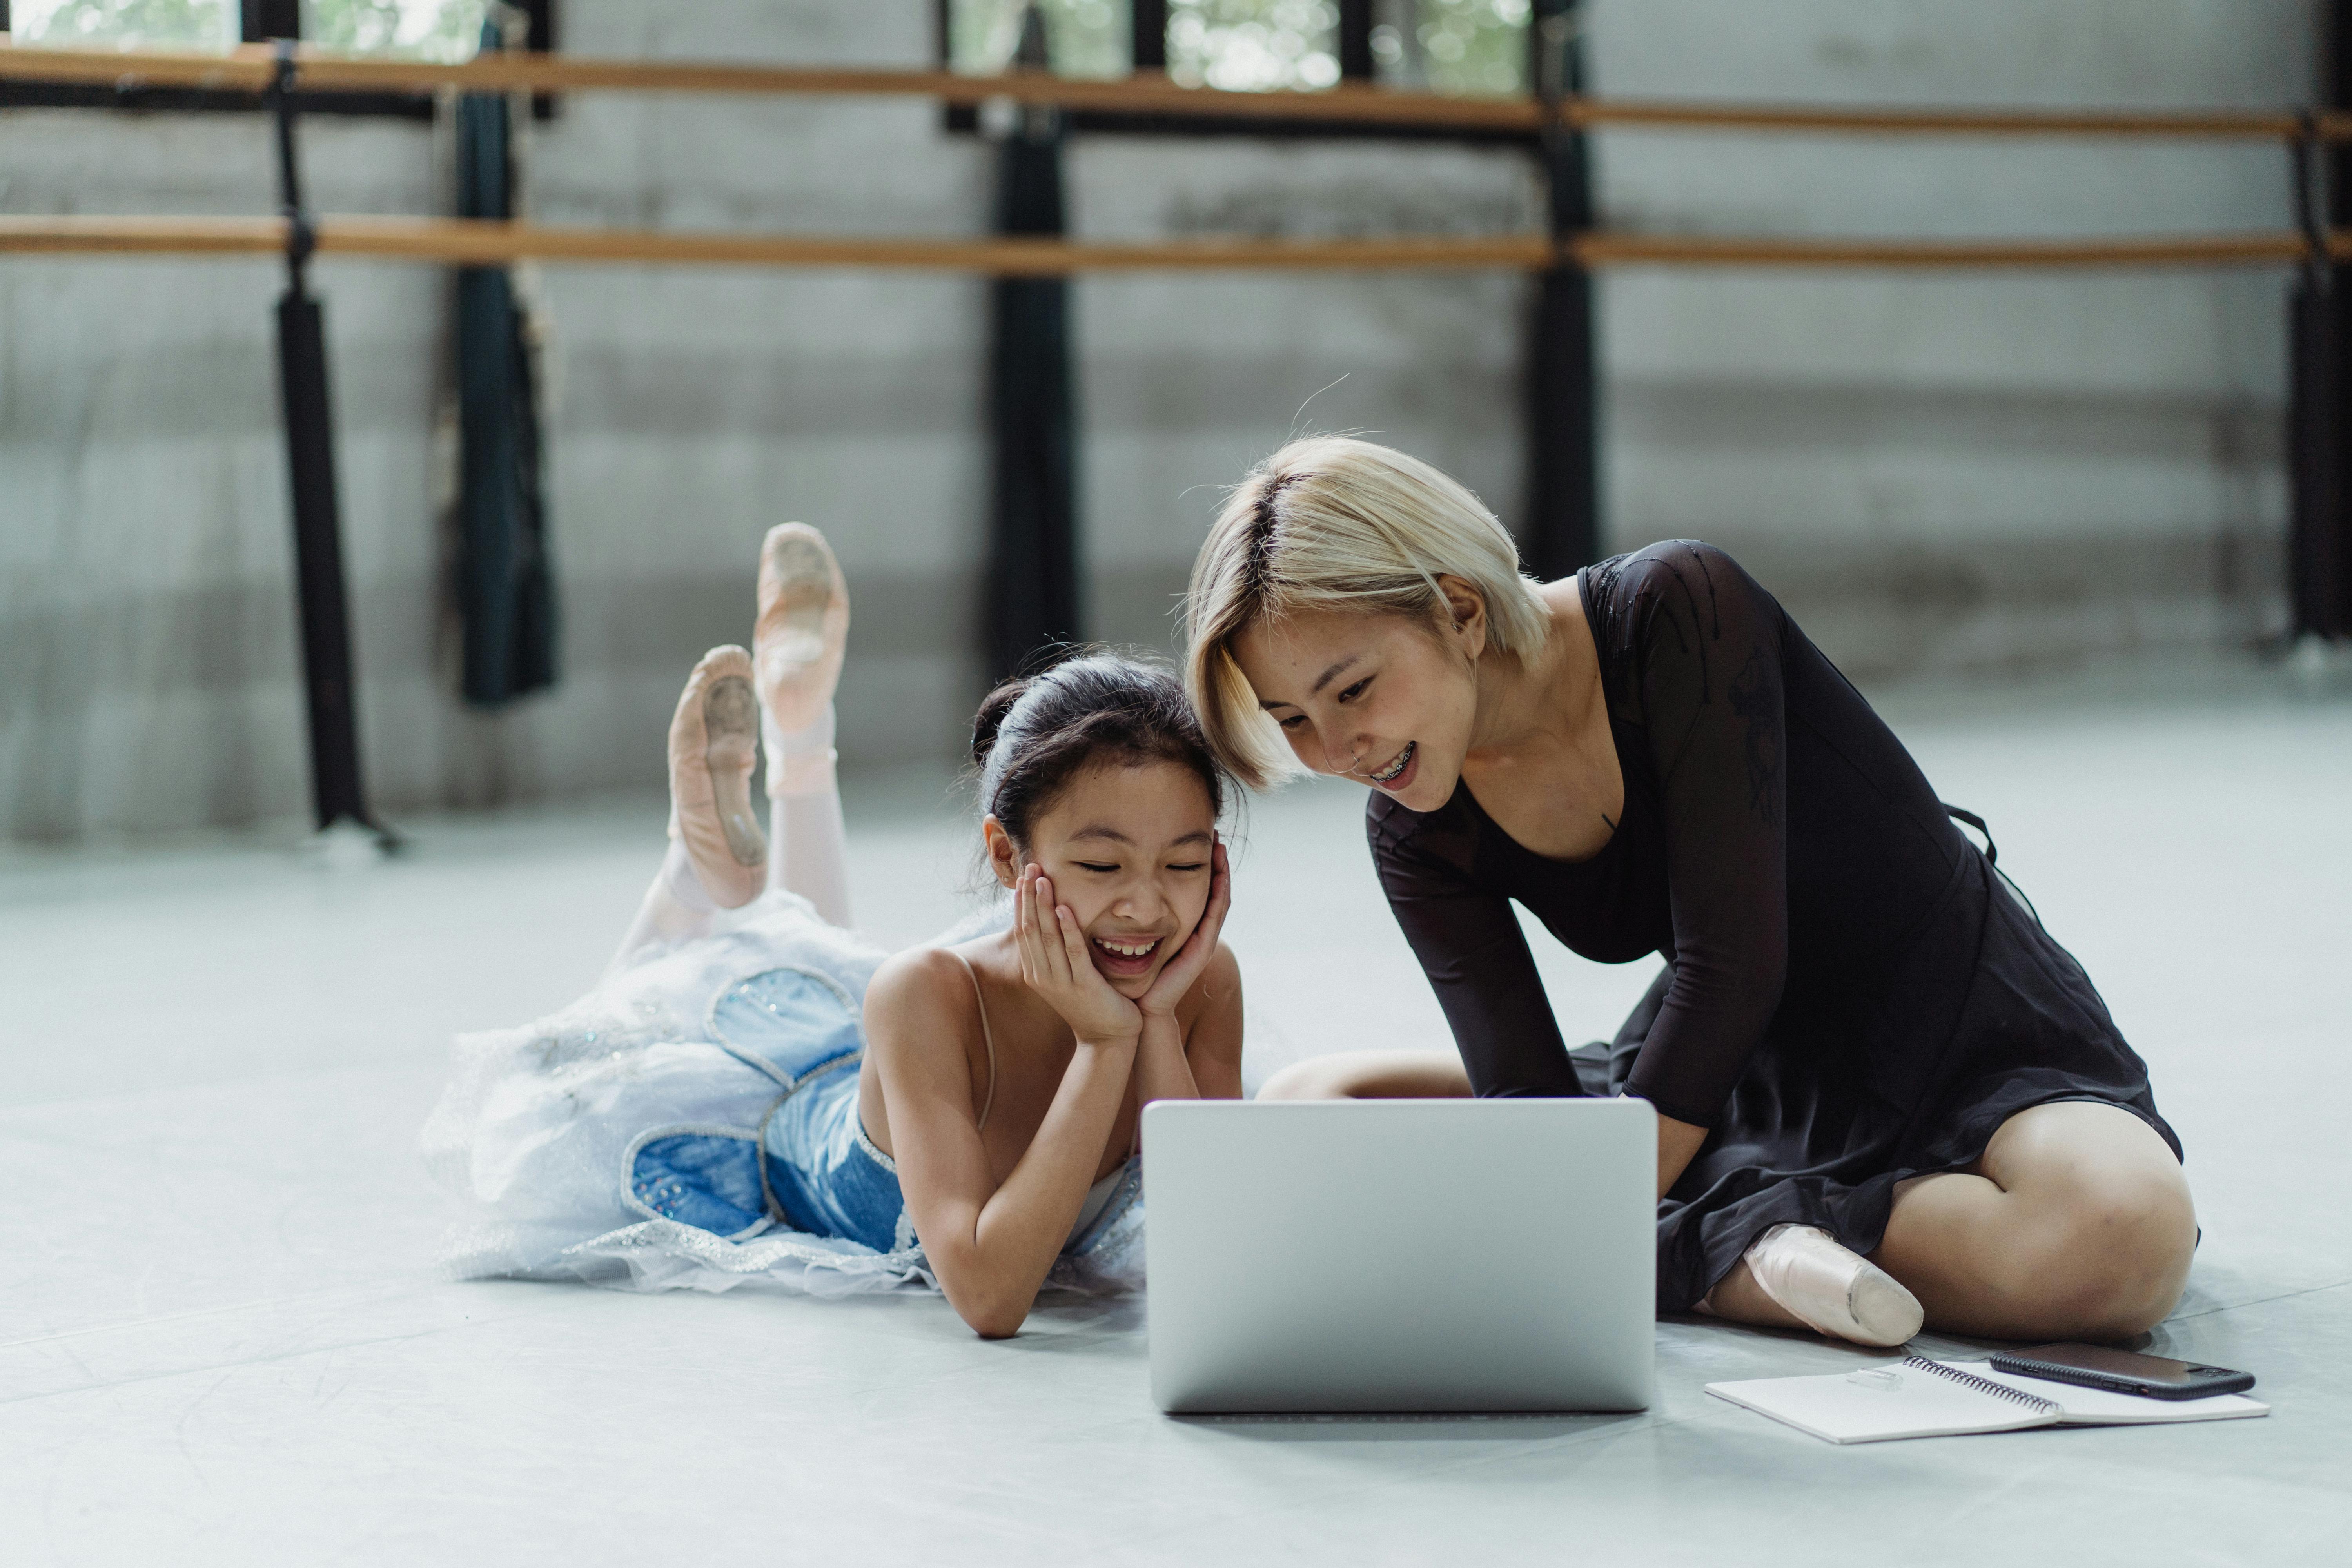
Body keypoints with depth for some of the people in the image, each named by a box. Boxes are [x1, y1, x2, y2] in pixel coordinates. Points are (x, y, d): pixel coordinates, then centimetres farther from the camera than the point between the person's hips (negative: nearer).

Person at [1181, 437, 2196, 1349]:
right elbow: (1527, 1098, -14)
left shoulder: (1681, 613, -25)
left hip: (1969, 1041, -6)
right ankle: (1754, 1252, -15)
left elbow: (1734, 963, -28)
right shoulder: (1417, 833, -9)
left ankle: (1709, 1248, -19)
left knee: (2126, 1233, -39)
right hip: (1740, 1084, 6)